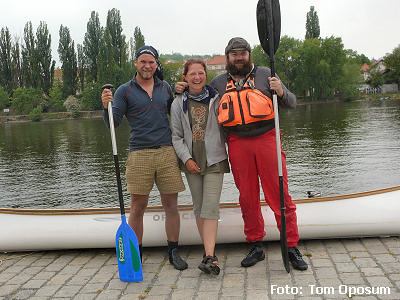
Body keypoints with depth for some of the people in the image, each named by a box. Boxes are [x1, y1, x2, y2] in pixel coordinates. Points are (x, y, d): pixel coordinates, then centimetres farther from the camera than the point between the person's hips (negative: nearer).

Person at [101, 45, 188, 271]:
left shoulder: (165, 88, 15)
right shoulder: (125, 91, 6)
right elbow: (114, 122, -1)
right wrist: (107, 106, -20)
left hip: (167, 152, 2)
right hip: (139, 154, -2)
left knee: (171, 204, 4)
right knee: (138, 206, 1)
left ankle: (174, 252, 16)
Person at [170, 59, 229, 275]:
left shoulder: (216, 99, 1)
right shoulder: (178, 104, 5)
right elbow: (176, 137, 4)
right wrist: (186, 159, -7)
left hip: (214, 160, -2)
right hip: (191, 161, 3)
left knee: (210, 206, -12)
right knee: (198, 206, 8)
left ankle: (209, 257, -18)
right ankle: (209, 252, 19)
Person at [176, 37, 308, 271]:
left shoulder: (265, 75, 10)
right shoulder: (218, 83, 17)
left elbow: (292, 102, 9)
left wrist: (281, 92, -12)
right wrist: (183, 91, 13)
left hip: (267, 140, -2)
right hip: (238, 145, 3)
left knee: (280, 195, -3)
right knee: (247, 198, 7)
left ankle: (292, 247, 5)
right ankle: (256, 247, 20)